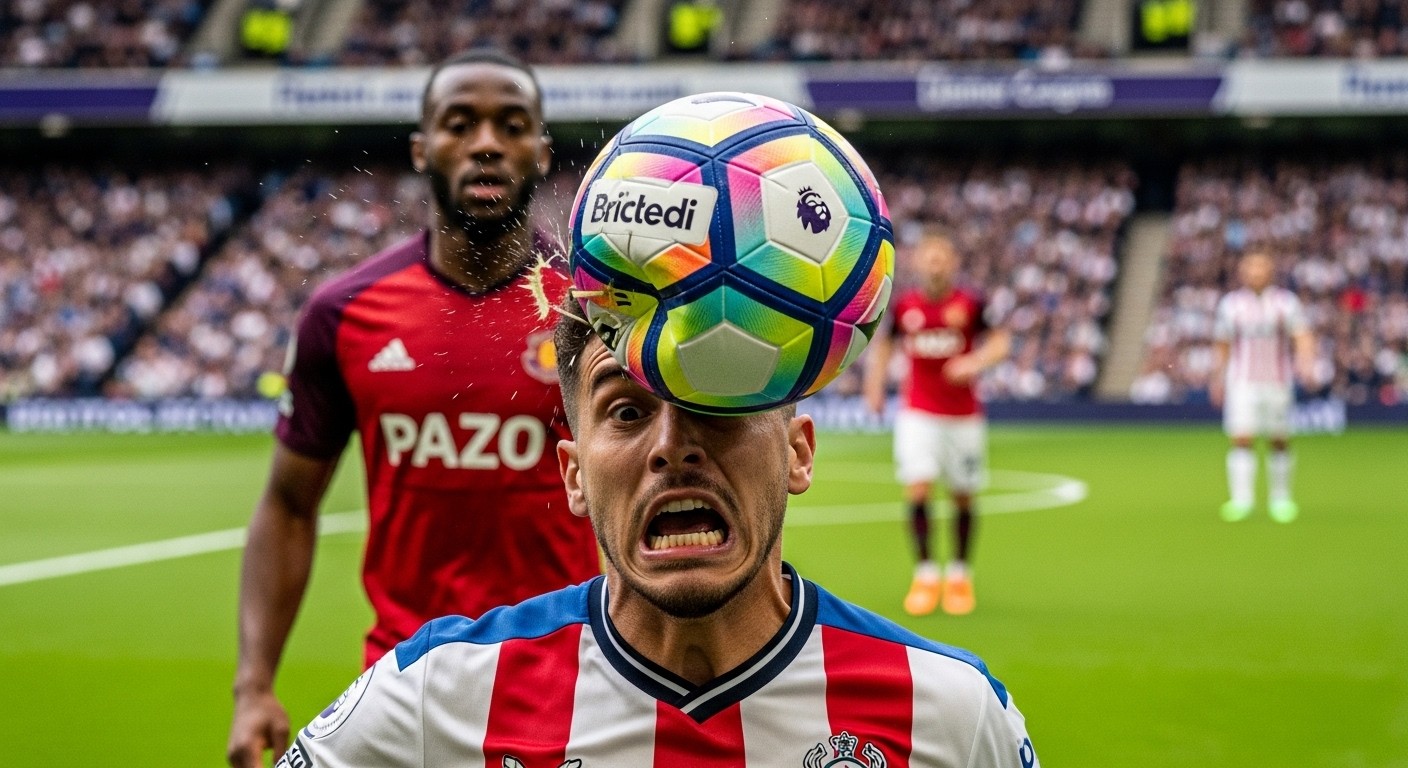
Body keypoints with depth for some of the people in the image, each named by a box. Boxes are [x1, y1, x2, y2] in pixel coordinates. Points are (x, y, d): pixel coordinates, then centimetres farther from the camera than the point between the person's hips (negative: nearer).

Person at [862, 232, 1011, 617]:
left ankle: (959, 575, 24)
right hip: (917, 414, 0)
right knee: (917, 489, -14)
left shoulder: (971, 304, -6)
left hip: (964, 416, 0)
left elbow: (1000, 341, -6)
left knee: (963, 496, 6)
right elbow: (884, 343, 16)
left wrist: (975, 361, -24)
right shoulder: (904, 306, 0)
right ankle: (926, 574, -2)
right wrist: (874, 384, 8)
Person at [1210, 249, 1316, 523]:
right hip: (1242, 382, 0)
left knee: (1280, 442, 5)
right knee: (1241, 439, -13)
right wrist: (1217, 378, 14)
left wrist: (1306, 362, -26)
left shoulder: (1286, 302, 1)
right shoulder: (1230, 304, 5)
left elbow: (1303, 336, -9)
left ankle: (1280, 498, 19)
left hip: (1277, 382, 0)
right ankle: (1241, 499, -14)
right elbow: (1221, 345, 15)